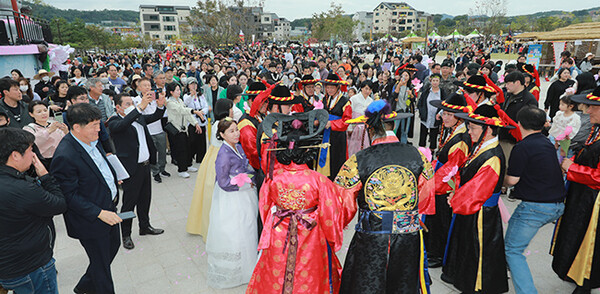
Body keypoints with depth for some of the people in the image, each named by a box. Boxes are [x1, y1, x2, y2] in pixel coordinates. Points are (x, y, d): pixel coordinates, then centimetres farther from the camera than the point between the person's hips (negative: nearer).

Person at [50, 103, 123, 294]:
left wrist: (112, 176, 5)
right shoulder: (64, 156, -28)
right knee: (101, 263, 11)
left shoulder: (91, 140, -2)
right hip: (91, 221, -9)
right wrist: (99, 213, -25)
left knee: (113, 246, 28)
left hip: (109, 207, 9)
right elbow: (69, 196, -24)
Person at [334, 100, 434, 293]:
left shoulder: (358, 161, -14)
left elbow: (343, 205, -7)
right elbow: (426, 196, 9)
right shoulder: (417, 155, -5)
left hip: (371, 240, -3)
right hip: (409, 239, 3)